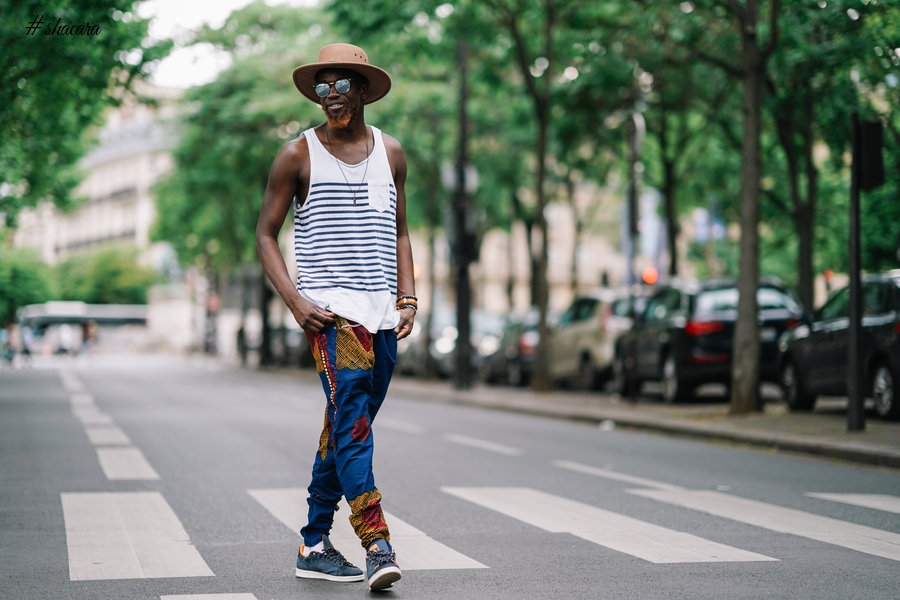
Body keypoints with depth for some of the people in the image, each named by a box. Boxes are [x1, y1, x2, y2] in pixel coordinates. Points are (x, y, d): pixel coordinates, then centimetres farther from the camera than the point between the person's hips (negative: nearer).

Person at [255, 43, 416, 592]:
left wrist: (408, 298, 7)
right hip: (331, 311, -5)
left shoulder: (390, 153, 14)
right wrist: (295, 301, -9)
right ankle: (378, 545, -23)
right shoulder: (298, 155, 2)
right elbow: (266, 234, 4)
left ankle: (315, 546, 18)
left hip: (382, 315, 5)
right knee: (352, 422, -19)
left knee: (345, 432, 9)